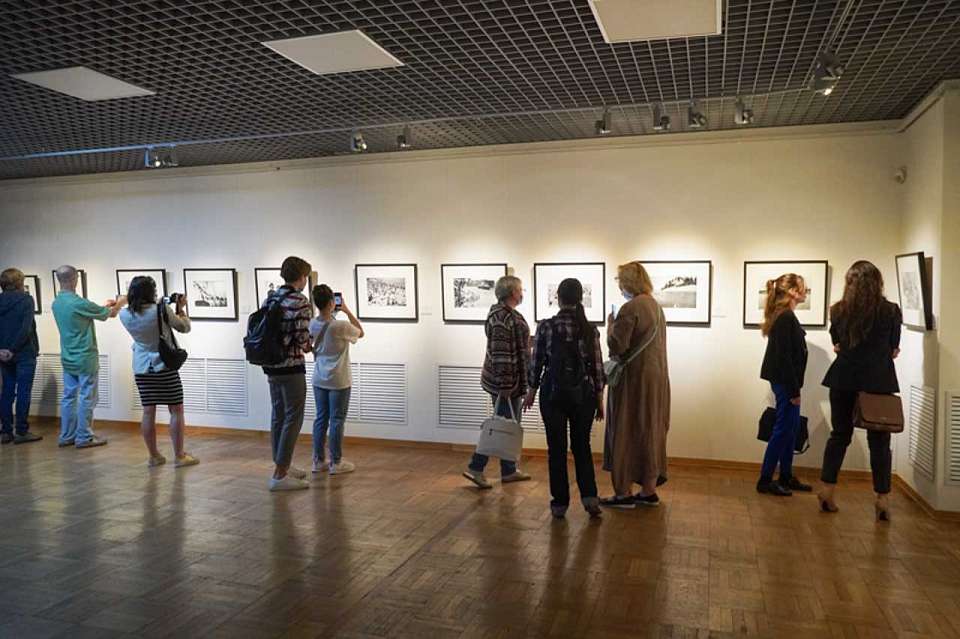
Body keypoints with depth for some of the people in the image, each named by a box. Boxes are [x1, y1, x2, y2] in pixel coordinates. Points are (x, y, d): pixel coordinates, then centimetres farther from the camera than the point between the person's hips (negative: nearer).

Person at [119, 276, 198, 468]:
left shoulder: (125, 315, -4)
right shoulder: (162, 310, -16)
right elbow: (184, 327, -4)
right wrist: (181, 308, 9)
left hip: (141, 368, 5)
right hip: (165, 366, -4)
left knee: (148, 412, 9)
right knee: (176, 411, 4)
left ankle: (154, 456, 18)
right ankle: (179, 456, 8)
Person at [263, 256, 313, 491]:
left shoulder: (269, 299, 8)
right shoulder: (300, 301, -15)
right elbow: (302, 339, -17)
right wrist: (308, 346, 5)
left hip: (271, 365, 8)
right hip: (291, 367, -8)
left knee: (278, 416, 16)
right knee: (293, 419, -1)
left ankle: (282, 466, 28)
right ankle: (280, 475, 1)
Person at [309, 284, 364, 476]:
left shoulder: (312, 324, -3)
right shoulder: (340, 326, -19)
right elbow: (360, 332, -1)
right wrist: (347, 311, 0)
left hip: (319, 380, 6)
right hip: (339, 381, -6)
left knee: (321, 419, 12)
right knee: (337, 420, 2)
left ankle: (318, 461, 19)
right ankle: (336, 463, 10)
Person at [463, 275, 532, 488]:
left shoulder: (510, 314, 13)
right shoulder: (501, 316, -19)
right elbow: (499, 353, -23)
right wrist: (504, 384, -23)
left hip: (513, 381, 10)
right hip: (504, 382, -10)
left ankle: (510, 471, 23)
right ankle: (475, 467, 4)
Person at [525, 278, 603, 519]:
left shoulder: (545, 327, -8)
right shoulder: (590, 329, -3)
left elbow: (536, 363, -3)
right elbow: (597, 367, 0)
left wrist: (531, 391, 10)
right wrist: (599, 400, 9)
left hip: (553, 393, -1)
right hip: (583, 394, 2)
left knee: (556, 448, 9)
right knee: (582, 446, 16)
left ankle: (560, 503, 14)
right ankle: (589, 496, 5)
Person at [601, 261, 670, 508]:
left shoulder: (630, 308, -16)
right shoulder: (656, 306, 11)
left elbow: (617, 346, -18)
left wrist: (611, 325, -3)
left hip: (634, 379, -8)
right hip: (657, 378, 8)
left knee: (625, 432, 1)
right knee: (650, 431, 13)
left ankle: (624, 493, 7)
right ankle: (648, 491, 21)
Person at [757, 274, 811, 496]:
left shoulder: (785, 316, 12)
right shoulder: (785, 318, -18)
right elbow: (784, 357, -21)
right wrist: (794, 390, -19)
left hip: (785, 381, 10)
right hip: (785, 381, -10)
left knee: (791, 428, 15)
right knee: (783, 430, -3)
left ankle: (786, 477, 25)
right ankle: (765, 480, 4)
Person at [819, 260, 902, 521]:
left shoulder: (838, 311, -1)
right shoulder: (891, 311, -6)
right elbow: (893, 349, 6)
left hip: (844, 380, 2)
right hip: (878, 382, -2)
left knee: (839, 434, 11)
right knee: (879, 441, 6)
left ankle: (827, 491, 12)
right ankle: (882, 499, 10)